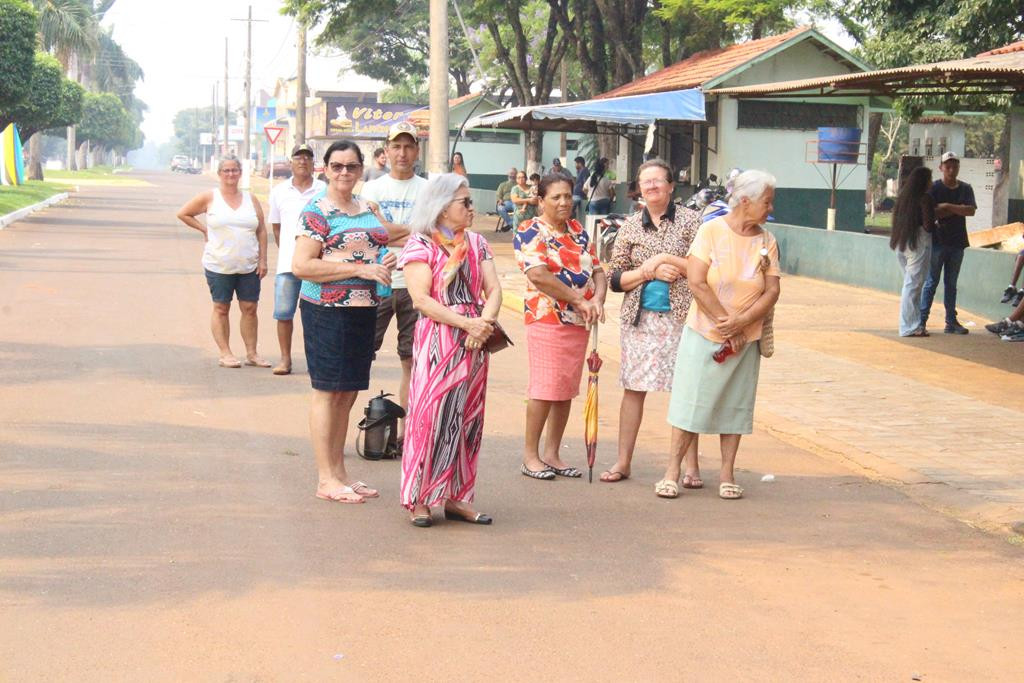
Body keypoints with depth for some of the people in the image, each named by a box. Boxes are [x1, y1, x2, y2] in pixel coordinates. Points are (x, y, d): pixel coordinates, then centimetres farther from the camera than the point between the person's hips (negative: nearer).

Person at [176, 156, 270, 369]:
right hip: (219, 265, -2)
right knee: (221, 308, 2)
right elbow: (183, 213, 7)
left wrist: (262, 260, 1)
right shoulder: (209, 198, 1)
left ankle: (252, 353, 10)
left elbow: (261, 231, 8)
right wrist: (204, 229, 0)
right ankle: (225, 353, 7)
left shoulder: (250, 199, 8)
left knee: (250, 309, 2)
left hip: (248, 266, 2)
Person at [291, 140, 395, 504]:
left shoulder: (367, 209, 14)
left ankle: (339, 471, 21)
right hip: (327, 309, -7)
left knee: (348, 393, 12)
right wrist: (359, 270, -19)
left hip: (363, 310, 7)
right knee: (328, 391, -3)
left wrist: (386, 264, 4)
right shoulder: (317, 211, -8)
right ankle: (326, 479, 2)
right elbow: (301, 266, -17)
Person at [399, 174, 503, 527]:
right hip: (437, 342, -6)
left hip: (475, 341, 6)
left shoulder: (476, 243, 14)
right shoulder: (420, 244, -4)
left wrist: (485, 321, -13)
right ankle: (420, 499, 0)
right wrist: (466, 323, -19)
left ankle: (455, 497, 14)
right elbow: (420, 299, -13)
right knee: (430, 415, -7)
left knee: (467, 419, 7)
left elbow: (493, 289, 7)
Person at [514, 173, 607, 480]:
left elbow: (598, 270, 12)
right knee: (544, 387, -7)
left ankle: (552, 454, 16)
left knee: (566, 390, 8)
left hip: (579, 323, 7)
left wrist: (598, 299, -10)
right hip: (547, 320, -7)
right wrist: (579, 299, -17)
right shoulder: (530, 232, -6)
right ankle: (530, 455, 2)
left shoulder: (578, 231, 15)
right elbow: (538, 275, -19)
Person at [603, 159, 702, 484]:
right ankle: (623, 462, 15)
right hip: (639, 317, 3)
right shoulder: (630, 227, 8)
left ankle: (691, 467, 7)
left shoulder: (690, 220, 1)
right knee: (633, 388, 6)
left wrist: (668, 259, -10)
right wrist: (650, 271, -9)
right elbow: (616, 279, 5)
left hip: (681, 315, -2)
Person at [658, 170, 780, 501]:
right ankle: (672, 471, 7)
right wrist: (724, 323, -13)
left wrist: (741, 322, -15)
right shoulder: (711, 231, -6)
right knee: (690, 401, -1)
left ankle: (727, 473, 15)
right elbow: (697, 282, -12)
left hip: (745, 340, 3)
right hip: (704, 334, -3)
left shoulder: (767, 241, 4)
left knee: (736, 405, 7)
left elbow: (772, 292, -1)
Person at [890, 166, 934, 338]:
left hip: (901, 244, 8)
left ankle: (914, 325, 18)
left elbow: (895, 219, 16)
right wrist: (937, 225, 5)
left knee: (910, 284, 14)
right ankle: (909, 327, -2)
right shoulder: (925, 199, -12)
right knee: (913, 285, -4)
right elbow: (928, 226, -15)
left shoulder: (903, 197, 11)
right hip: (918, 243, -8)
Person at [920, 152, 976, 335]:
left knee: (951, 284, 10)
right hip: (937, 242, -4)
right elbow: (930, 213, -16)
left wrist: (948, 207, -14)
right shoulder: (934, 188, -4)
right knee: (931, 282, -2)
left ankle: (951, 321, 13)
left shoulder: (966, 189, 8)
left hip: (957, 242, 4)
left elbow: (971, 210, -7)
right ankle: (922, 320, 0)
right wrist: (958, 210, -11)